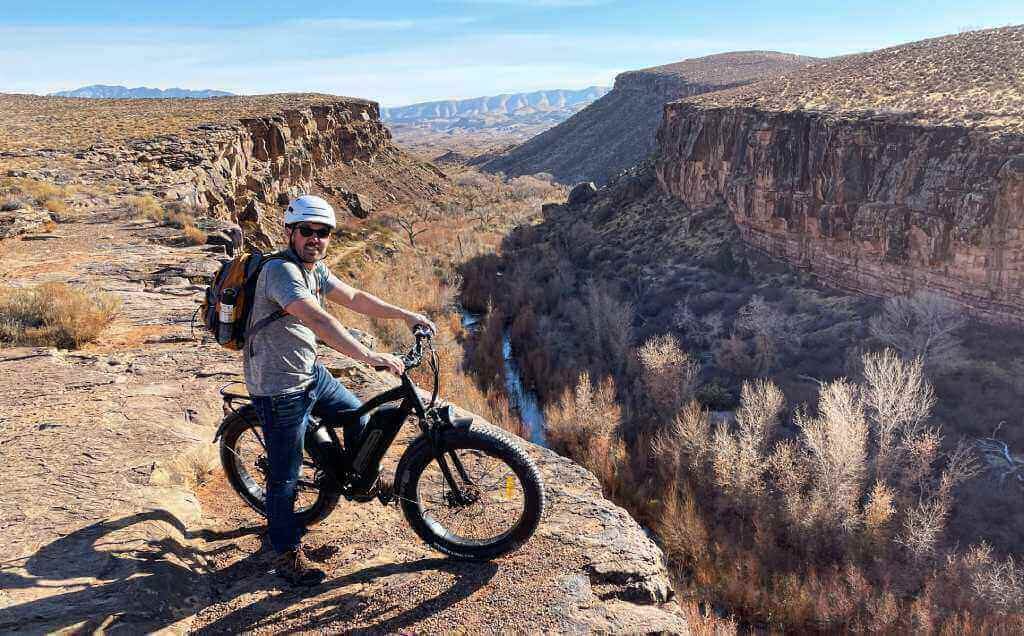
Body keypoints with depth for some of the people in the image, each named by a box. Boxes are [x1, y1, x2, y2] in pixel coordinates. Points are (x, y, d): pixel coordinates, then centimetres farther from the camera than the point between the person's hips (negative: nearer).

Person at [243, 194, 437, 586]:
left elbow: (354, 298, 11)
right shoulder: (282, 270, -25)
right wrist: (368, 356, -46)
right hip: (280, 389, -9)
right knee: (285, 476, 3)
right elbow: (317, 319, -39)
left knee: (359, 419, 21)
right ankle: (287, 554, 20)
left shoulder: (314, 269, 4)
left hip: (311, 373, 9)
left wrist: (405, 315, 7)